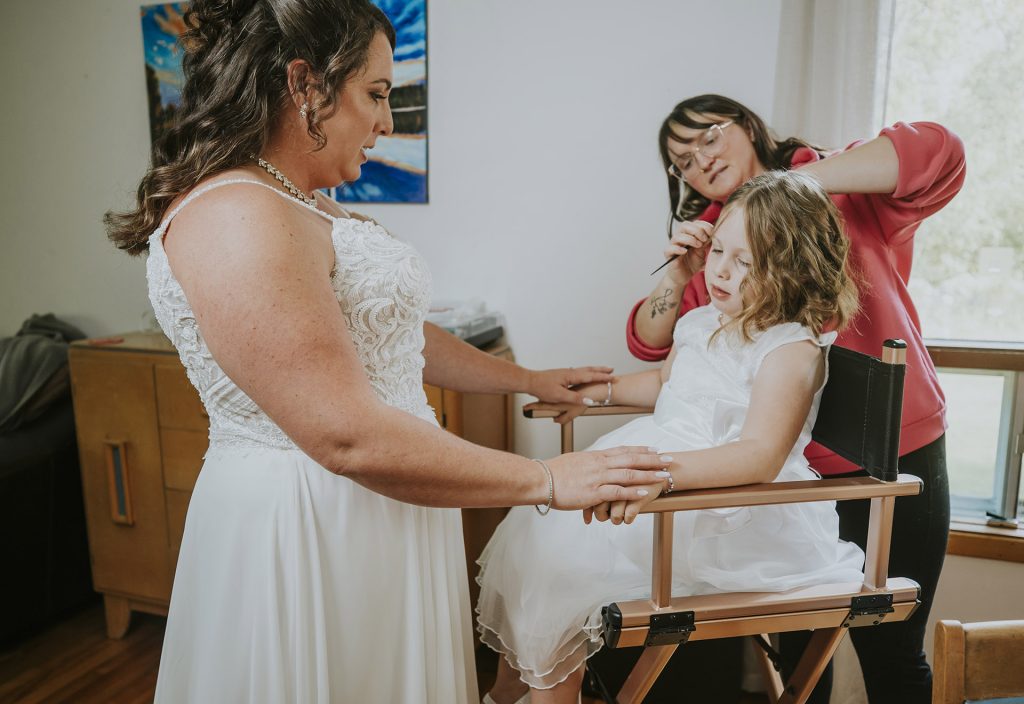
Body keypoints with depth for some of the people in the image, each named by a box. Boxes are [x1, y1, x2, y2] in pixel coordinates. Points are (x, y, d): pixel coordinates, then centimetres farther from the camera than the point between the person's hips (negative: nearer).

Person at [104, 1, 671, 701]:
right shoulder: (237, 218, -22)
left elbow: (395, 335, 18)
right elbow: (350, 437, -27)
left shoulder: (311, 211, 11)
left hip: (372, 514, 10)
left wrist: (531, 379, 21)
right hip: (308, 529, -10)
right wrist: (547, 480, -20)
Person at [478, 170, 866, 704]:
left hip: (730, 510, -9)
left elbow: (761, 455, -31)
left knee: (560, 564, -16)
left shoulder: (792, 350, -16)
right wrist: (602, 389, 23)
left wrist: (661, 470, -42)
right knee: (534, 533, 4)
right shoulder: (701, 324, 10)